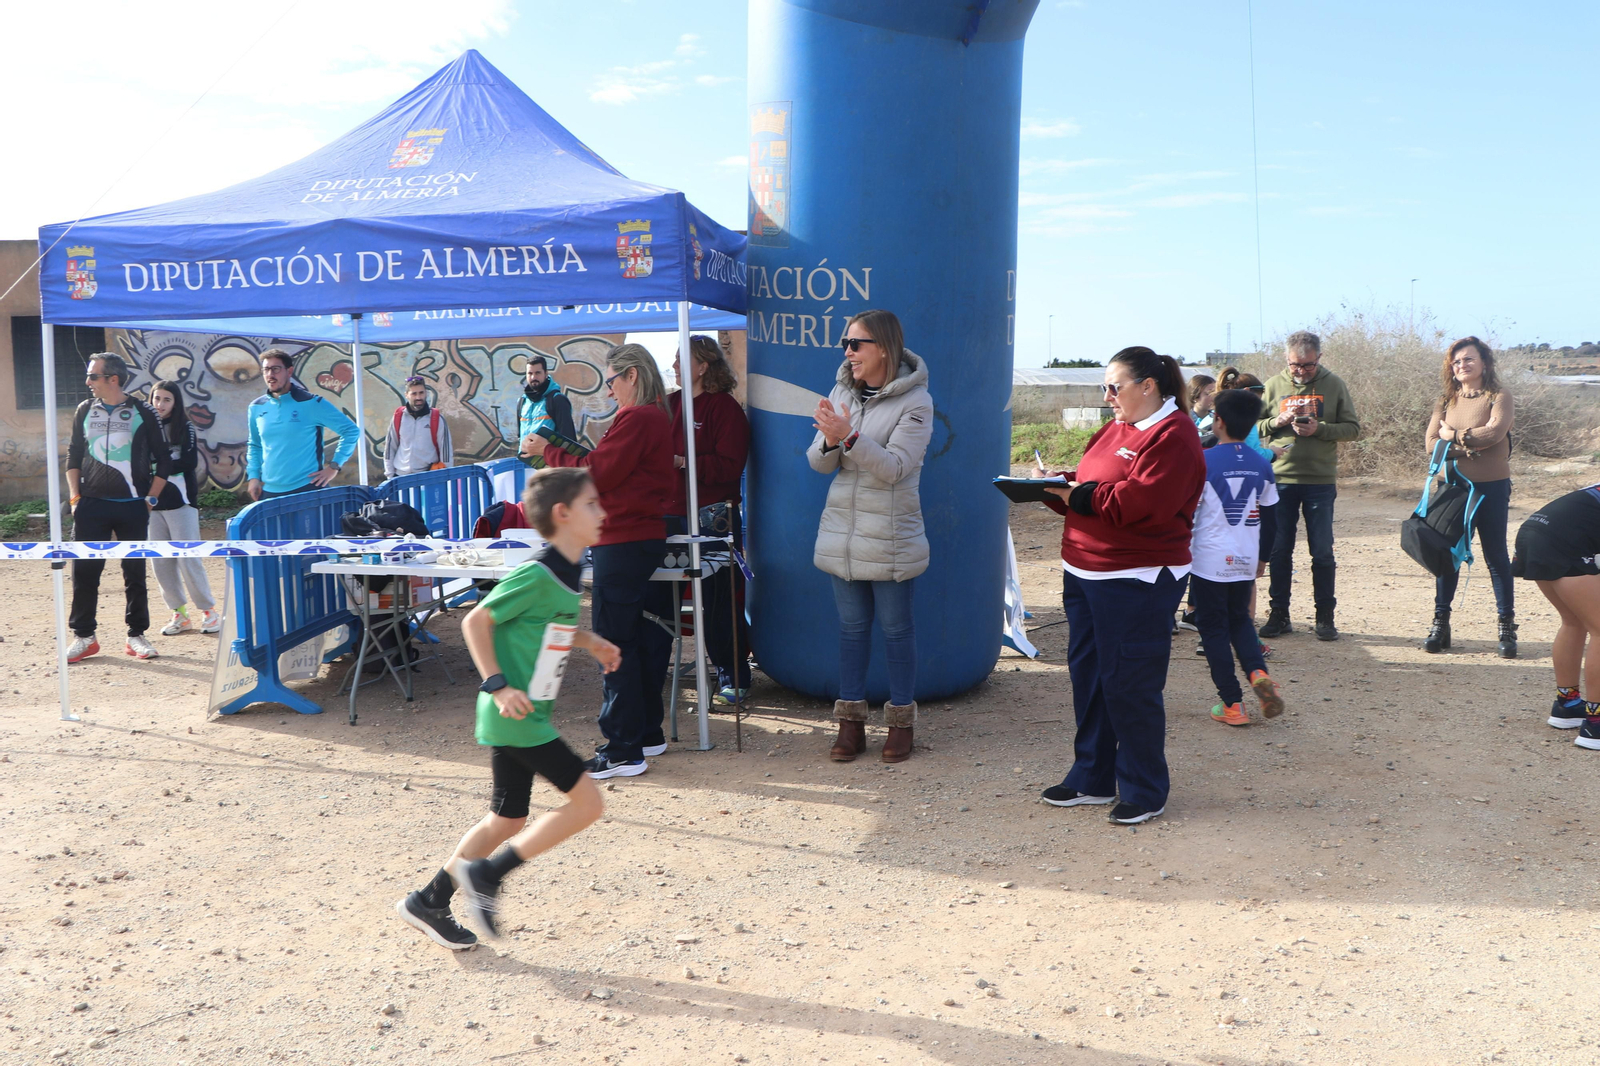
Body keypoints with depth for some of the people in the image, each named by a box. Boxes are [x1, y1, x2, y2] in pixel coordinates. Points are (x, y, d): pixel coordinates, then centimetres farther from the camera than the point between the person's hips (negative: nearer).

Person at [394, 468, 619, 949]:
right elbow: (476, 621, -16)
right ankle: (486, 874, 1)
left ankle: (429, 902, 27)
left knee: (508, 821, 16)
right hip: (517, 716, -10)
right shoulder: (536, 575, -19)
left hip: (528, 715, 10)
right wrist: (498, 685, -20)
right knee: (587, 802, -8)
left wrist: (590, 641, 12)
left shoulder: (566, 574, 10)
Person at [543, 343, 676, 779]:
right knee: (641, 637, 16)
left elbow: (596, 475, -16)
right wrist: (564, 450, 7)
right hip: (647, 535, 11)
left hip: (623, 542, -11)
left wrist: (550, 452, -4)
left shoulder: (635, 418, -15)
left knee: (615, 643, -6)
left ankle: (623, 750, -3)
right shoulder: (657, 416, 17)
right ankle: (648, 733, 25)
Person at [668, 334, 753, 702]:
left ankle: (734, 675, 11)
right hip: (671, 514, 7)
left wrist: (683, 462, -22)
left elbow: (729, 466, -17)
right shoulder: (671, 403, 13)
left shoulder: (725, 407, -8)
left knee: (719, 600, -1)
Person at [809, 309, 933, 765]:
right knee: (851, 625, 11)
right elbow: (818, 462, 4)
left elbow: (894, 467, -18)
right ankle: (851, 722, 21)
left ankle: (901, 722, 19)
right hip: (842, 529, 5)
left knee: (895, 628, 6)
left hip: (891, 536, -5)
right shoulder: (842, 393, 6)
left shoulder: (915, 401, -10)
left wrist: (850, 436, -30)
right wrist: (830, 441, -19)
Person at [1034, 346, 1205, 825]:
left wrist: (1081, 494, -15)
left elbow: (1145, 502, -23)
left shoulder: (1173, 436, -12)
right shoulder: (1115, 429, 17)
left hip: (1137, 583, -9)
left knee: (1129, 684, -3)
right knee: (1086, 673, 14)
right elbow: (1086, 489, 18)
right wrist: (1058, 485, -3)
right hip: (1085, 573, 9)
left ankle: (1144, 791, 12)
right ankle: (1093, 777, 27)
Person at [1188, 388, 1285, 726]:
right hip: (1245, 561, 5)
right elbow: (1268, 517, 11)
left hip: (1208, 561, -4)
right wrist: (1262, 558, 23)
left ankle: (1232, 704, 5)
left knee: (1213, 627, 6)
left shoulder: (1203, 462, -11)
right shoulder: (1262, 466, 3)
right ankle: (1258, 671, -3)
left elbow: (1186, 511, -8)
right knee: (1240, 619, 22)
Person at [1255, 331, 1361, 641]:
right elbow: (1253, 426, 5)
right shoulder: (1274, 385, 5)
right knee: (1279, 550, 5)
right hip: (1280, 478, 1)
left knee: (1322, 552, 3)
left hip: (1321, 480, -1)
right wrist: (1277, 422, -13)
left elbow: (1352, 428, 1)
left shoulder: (1333, 384, 2)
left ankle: (1325, 617, 12)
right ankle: (1278, 615, 15)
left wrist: (1320, 429, -15)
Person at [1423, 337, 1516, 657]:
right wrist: (1468, 447, -17)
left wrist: (1454, 435, -9)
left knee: (1496, 556, 3)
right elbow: (1431, 442, -3)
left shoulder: (1499, 396, -3)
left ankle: (1507, 627, 11)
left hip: (1491, 489, -3)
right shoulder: (1446, 401, 9)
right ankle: (1440, 623, 15)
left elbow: (1494, 432, -20)